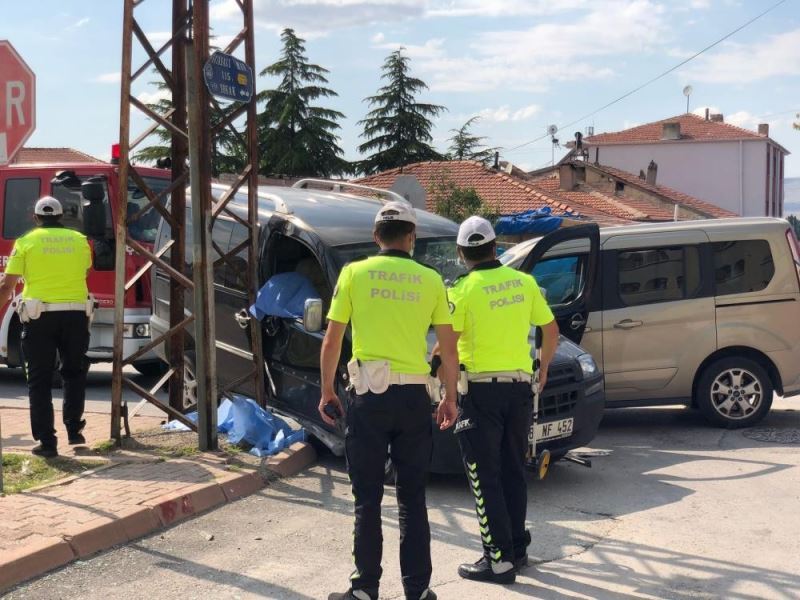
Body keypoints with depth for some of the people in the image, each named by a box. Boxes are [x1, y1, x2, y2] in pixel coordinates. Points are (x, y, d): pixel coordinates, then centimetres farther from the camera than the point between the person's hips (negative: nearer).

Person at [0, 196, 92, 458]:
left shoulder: (26, 242, 1)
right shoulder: (80, 240, 8)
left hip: (39, 317, -2)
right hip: (76, 314, 2)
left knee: (40, 380, 5)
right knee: (74, 373, 20)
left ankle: (47, 441, 2)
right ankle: (74, 429, 17)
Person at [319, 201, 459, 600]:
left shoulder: (354, 273, -1)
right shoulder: (430, 280, 3)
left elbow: (332, 341, 0)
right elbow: (448, 348, 4)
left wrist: (327, 391, 10)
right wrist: (450, 397, 14)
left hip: (368, 395, -1)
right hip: (413, 396, 1)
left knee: (368, 498, 7)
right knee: (412, 498, 10)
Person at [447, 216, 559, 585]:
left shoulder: (463, 291, -11)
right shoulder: (524, 282, 4)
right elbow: (551, 328, 11)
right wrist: (543, 369, 25)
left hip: (481, 391, -5)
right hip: (520, 388, 5)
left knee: (486, 478, 0)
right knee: (513, 472, 17)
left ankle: (499, 559, -1)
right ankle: (517, 548, 24)